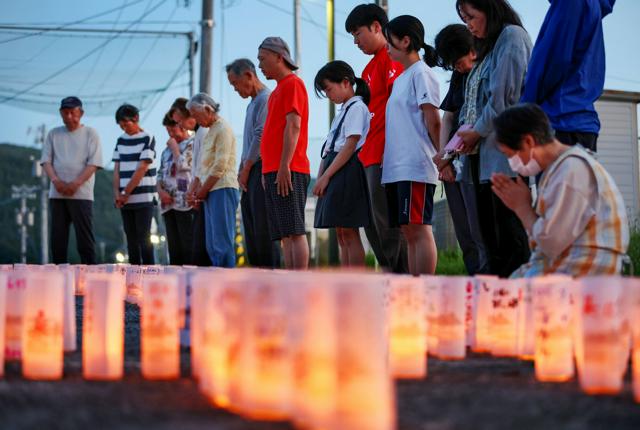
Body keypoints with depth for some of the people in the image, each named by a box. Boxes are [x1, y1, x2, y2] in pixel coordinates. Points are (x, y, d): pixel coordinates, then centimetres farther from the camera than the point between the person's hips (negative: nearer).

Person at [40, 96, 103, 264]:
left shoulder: (90, 134, 3)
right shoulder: (53, 134, 14)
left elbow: (94, 163, -5)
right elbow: (46, 161, 8)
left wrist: (76, 183, -16)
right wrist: (55, 180, -11)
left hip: (81, 194, -4)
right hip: (57, 194, 4)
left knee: (85, 238, -6)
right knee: (57, 238, 3)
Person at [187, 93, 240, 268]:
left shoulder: (223, 129, -7)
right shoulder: (210, 131, 21)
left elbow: (219, 167, -14)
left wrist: (202, 190, -9)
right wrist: (198, 190, 9)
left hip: (222, 189, -10)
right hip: (210, 191, 10)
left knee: (222, 242, -13)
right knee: (212, 244, 7)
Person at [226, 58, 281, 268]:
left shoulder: (266, 99, -9)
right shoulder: (252, 103, 22)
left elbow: (260, 137, -15)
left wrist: (246, 169, -8)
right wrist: (241, 171, 13)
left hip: (261, 168, -10)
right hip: (250, 173, 10)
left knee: (263, 229, -13)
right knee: (251, 231, 8)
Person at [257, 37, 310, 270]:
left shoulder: (292, 83, -5)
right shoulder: (278, 89, 23)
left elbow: (293, 126, -15)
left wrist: (284, 166, -21)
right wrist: (267, 171, 19)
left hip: (287, 171, -9)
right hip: (273, 171, 9)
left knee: (294, 231, -12)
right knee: (285, 235, 5)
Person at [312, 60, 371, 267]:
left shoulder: (357, 107, -7)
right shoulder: (344, 110, 22)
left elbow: (350, 146, -15)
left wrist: (326, 175, -17)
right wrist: (322, 177, 8)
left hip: (347, 172, -10)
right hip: (335, 176, 10)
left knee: (349, 232, -11)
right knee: (341, 235, 7)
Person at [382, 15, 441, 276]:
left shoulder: (421, 73, -5)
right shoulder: (400, 78, 22)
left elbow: (433, 120, -10)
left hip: (415, 166, -9)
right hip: (397, 167, 9)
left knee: (419, 228, -11)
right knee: (408, 231, 8)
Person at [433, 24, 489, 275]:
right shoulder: (458, 77, 19)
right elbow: (447, 118, 16)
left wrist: (448, 154, -9)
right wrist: (444, 160, 2)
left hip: (477, 158, -8)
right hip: (453, 161, 8)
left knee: (480, 232, -14)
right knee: (464, 234, 6)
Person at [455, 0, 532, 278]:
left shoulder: (511, 36, -1)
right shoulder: (487, 49, 26)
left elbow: (505, 94, -12)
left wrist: (478, 132, -6)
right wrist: (467, 135, 5)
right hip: (484, 156, 9)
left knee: (509, 234, -12)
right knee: (490, 235, 7)